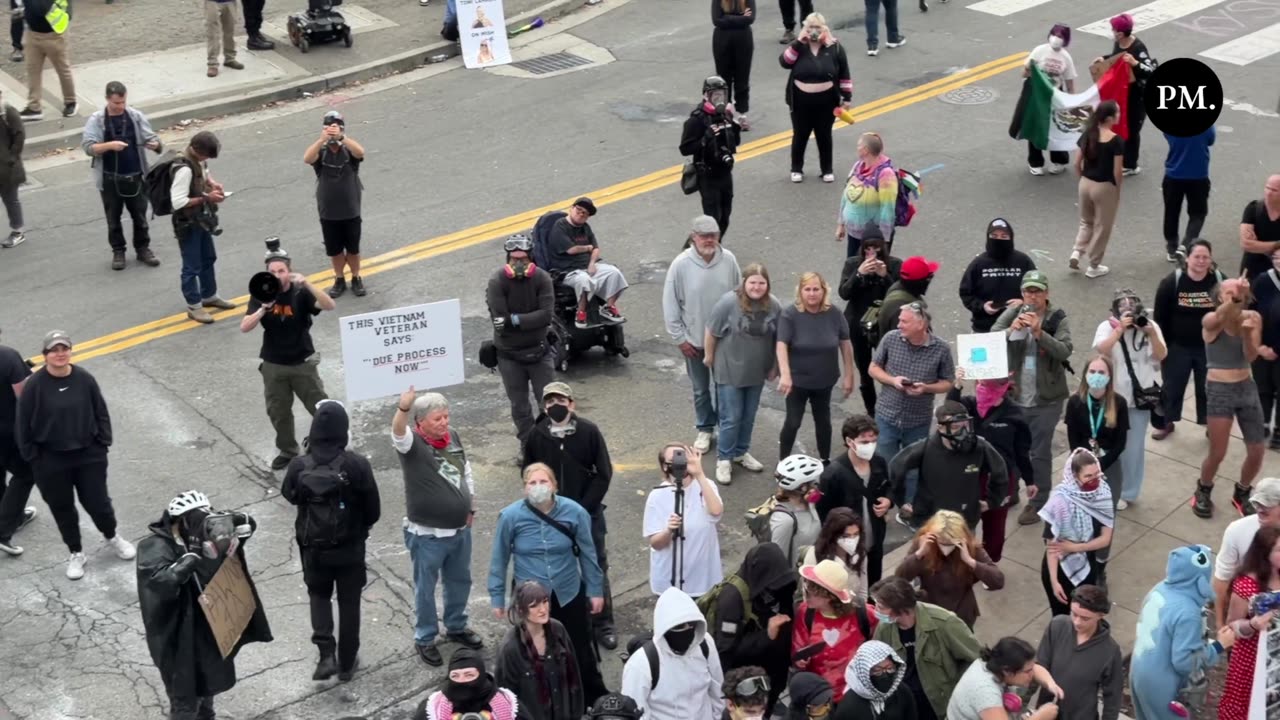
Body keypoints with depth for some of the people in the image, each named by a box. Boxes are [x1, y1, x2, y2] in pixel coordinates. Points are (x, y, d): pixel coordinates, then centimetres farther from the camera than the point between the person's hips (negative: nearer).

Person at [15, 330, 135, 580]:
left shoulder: (85, 379, -9)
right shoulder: (34, 385, -15)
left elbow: (101, 412, 3)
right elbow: (23, 424, -8)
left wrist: (103, 443, 0)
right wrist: (32, 457, -6)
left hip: (89, 454, 1)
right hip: (50, 461, -1)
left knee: (97, 502, 8)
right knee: (62, 509, 13)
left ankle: (113, 537, 38)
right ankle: (75, 553, 33)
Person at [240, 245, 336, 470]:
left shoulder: (300, 293, -15)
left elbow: (330, 305, -31)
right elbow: (244, 328, -15)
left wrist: (307, 284, -43)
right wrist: (262, 310, -33)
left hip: (303, 363, -3)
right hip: (273, 366, 3)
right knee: (278, 413, 15)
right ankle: (287, 451, 34)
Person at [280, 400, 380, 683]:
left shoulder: (299, 466, -16)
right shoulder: (357, 464, -20)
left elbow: (289, 496, 5)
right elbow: (373, 510, -10)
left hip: (313, 547, 1)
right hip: (350, 546, -1)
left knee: (319, 595, 23)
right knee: (349, 602, 17)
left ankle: (326, 654, 7)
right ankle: (346, 663, 27)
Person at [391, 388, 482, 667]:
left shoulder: (453, 437, 1)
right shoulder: (412, 443, -17)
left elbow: (466, 472, 15)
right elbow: (398, 431, -42)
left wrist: (470, 507, 18)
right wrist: (403, 408, -62)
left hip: (460, 529, 6)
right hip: (427, 534, -6)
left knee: (460, 581, 21)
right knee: (426, 589, 9)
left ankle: (455, 627, 42)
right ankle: (425, 639, 25)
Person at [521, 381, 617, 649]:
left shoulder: (589, 431, -11)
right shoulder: (536, 435, -7)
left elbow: (604, 474, -8)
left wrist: (582, 509, -13)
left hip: (588, 514, -1)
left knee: (597, 569, 8)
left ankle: (603, 623, 21)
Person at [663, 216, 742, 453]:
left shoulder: (728, 260, -12)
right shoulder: (681, 264, -17)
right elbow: (670, 305, -10)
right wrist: (680, 339, -8)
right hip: (694, 341, -1)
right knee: (701, 389, 16)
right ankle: (705, 429, 35)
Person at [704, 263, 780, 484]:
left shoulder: (774, 306, -9)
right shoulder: (728, 303, -21)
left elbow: (778, 339, 3)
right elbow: (711, 333, -10)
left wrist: (774, 366, 8)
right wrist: (709, 356, -1)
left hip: (757, 371, 4)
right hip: (730, 370, -4)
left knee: (749, 416, 18)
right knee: (731, 417, 1)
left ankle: (741, 452, 37)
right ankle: (724, 459, 16)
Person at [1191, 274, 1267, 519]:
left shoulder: (1253, 317, -1)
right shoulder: (1211, 320, -13)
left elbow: (1251, 356, -8)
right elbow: (1221, 316, -39)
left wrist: (1247, 333, -27)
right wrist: (1234, 298, -58)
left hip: (1247, 388, 4)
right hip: (1219, 390, -4)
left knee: (1257, 452, 7)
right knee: (1217, 453, -2)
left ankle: (1241, 495, 33)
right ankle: (1203, 493, 27)